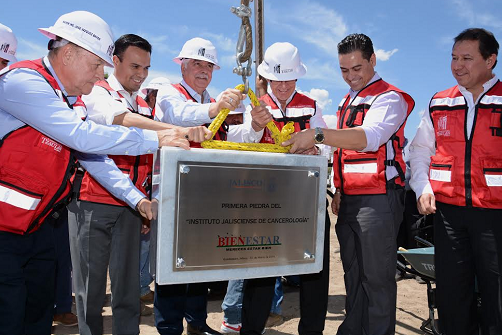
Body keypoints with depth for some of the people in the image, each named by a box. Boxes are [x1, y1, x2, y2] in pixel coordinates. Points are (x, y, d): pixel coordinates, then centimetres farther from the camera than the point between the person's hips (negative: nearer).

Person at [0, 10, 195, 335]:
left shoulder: (64, 99, 11)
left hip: (37, 227, 9)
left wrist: (137, 199, 3)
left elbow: (92, 155, 11)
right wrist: (155, 138, -25)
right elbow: (82, 136, -29)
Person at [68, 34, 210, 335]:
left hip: (131, 207, 5)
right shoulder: (97, 93, -3)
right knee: (91, 284, 4)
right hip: (93, 203, -5)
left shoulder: (145, 108, 15)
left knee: (128, 284, 9)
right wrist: (179, 130, -38)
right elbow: (124, 121, -25)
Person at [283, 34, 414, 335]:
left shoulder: (389, 98, -7)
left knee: (376, 277, -1)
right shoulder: (347, 101, 20)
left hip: (378, 200, -8)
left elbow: (370, 137, -26)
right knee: (353, 274, 16)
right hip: (349, 200, 8)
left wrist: (318, 135, -36)